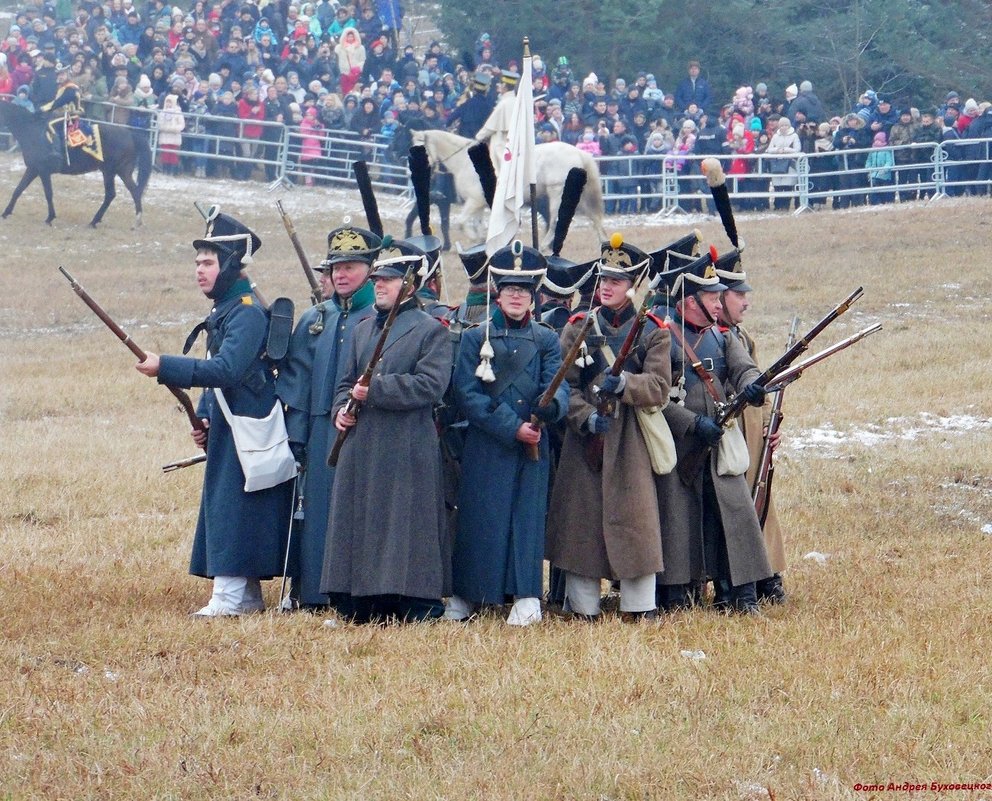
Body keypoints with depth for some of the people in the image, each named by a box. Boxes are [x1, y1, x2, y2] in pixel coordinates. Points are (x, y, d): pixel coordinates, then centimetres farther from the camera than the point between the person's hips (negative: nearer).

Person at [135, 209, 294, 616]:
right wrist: (203, 419, 8)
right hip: (226, 428, 10)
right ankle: (248, 597, 17)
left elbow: (227, 369, -27)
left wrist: (165, 367, -30)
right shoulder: (224, 311, 15)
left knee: (232, 504, -10)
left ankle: (227, 598, -10)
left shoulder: (248, 313, -16)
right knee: (223, 506, 12)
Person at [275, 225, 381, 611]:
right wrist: (294, 436, 6)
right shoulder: (313, 321, 14)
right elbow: (296, 382, 13)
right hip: (321, 432, 4)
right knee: (318, 512, 6)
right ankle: (312, 594, 11)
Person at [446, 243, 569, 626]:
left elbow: (556, 386, -2)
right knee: (477, 518, 1)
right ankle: (464, 594, 10)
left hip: (533, 447, 1)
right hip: (484, 447, -1)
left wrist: (551, 405, -27)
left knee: (528, 517, 0)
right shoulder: (475, 338, 5)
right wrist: (512, 428, -14)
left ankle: (527, 597, 2)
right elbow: (467, 394, -5)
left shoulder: (546, 340, 10)